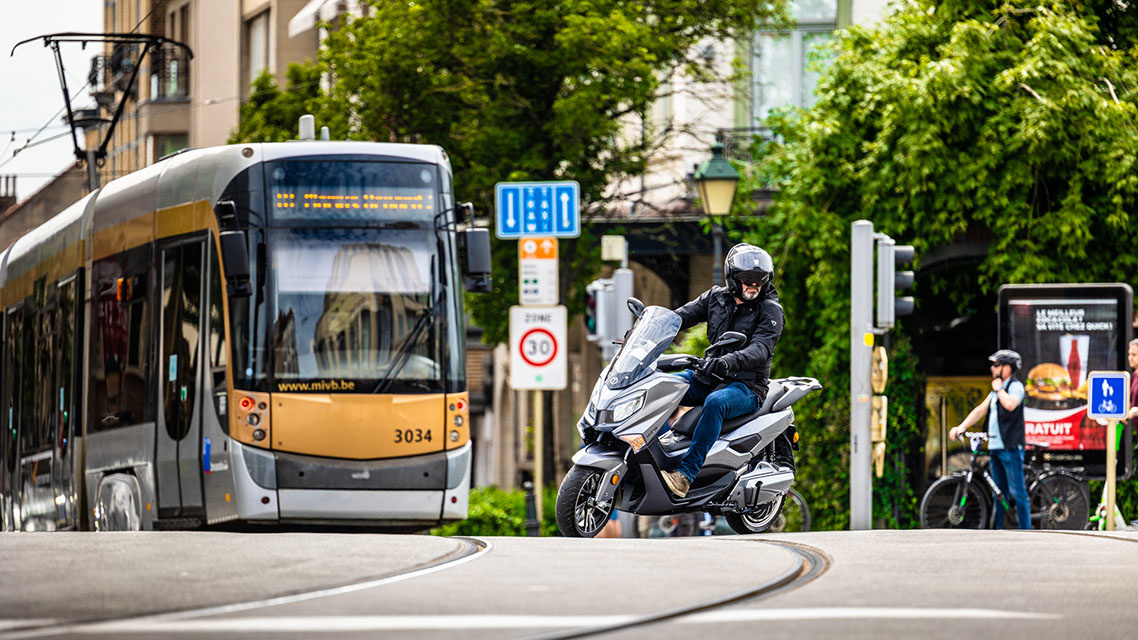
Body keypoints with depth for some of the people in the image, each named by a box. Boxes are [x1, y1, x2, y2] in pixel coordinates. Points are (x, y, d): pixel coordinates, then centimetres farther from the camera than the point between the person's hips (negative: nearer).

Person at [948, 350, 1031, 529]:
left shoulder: (1015, 386, -6)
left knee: (1017, 492, -9)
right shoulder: (996, 390, 21)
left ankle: (1025, 532, -8)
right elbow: (981, 410, 16)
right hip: (995, 447, 9)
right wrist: (962, 426, 5)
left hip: (1011, 449, -9)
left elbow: (1010, 404, -26)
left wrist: (998, 389, -10)